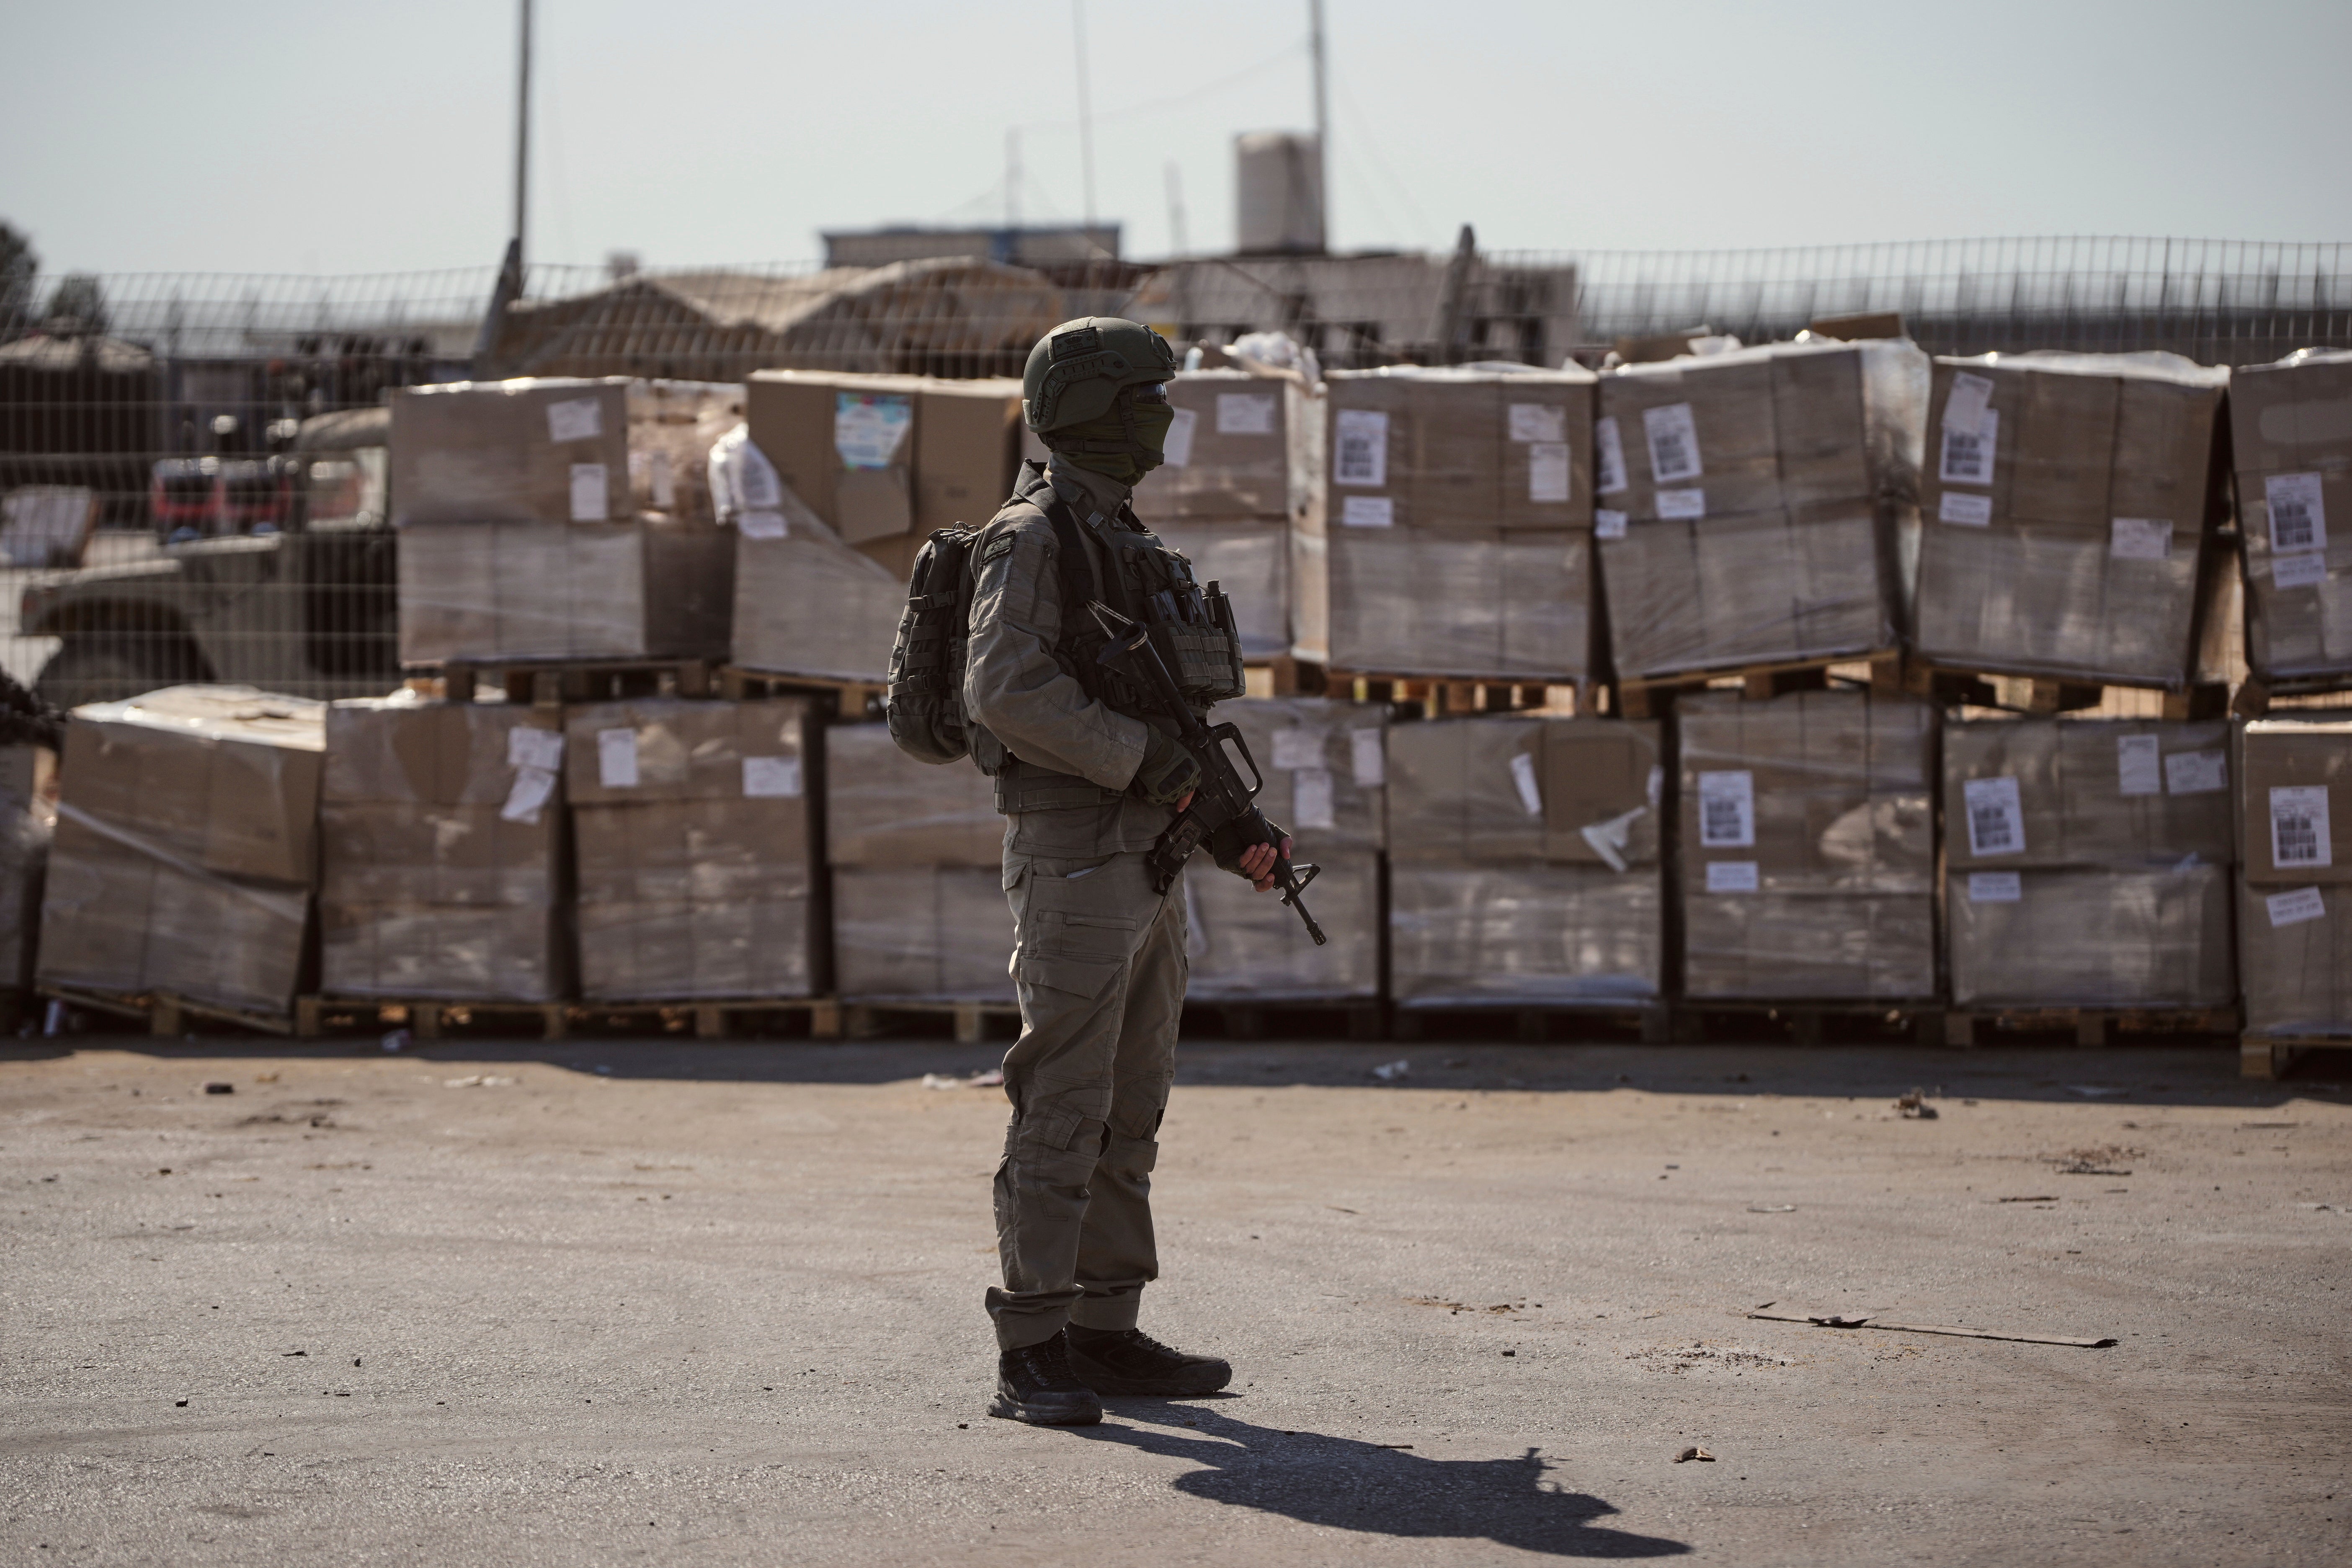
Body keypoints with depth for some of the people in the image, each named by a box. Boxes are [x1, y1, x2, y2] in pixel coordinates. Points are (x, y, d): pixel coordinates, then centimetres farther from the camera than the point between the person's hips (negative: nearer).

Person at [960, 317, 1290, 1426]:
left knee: (1130, 1112, 10)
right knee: (1062, 1111, -9)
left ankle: (1107, 1334, 16)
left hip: (1147, 858, 9)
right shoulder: (1034, 538, -11)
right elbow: (1007, 689, -24)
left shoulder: (1123, 544, 19)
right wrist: (1146, 757, -21)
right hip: (1074, 862, -9)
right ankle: (1032, 1356, -7)